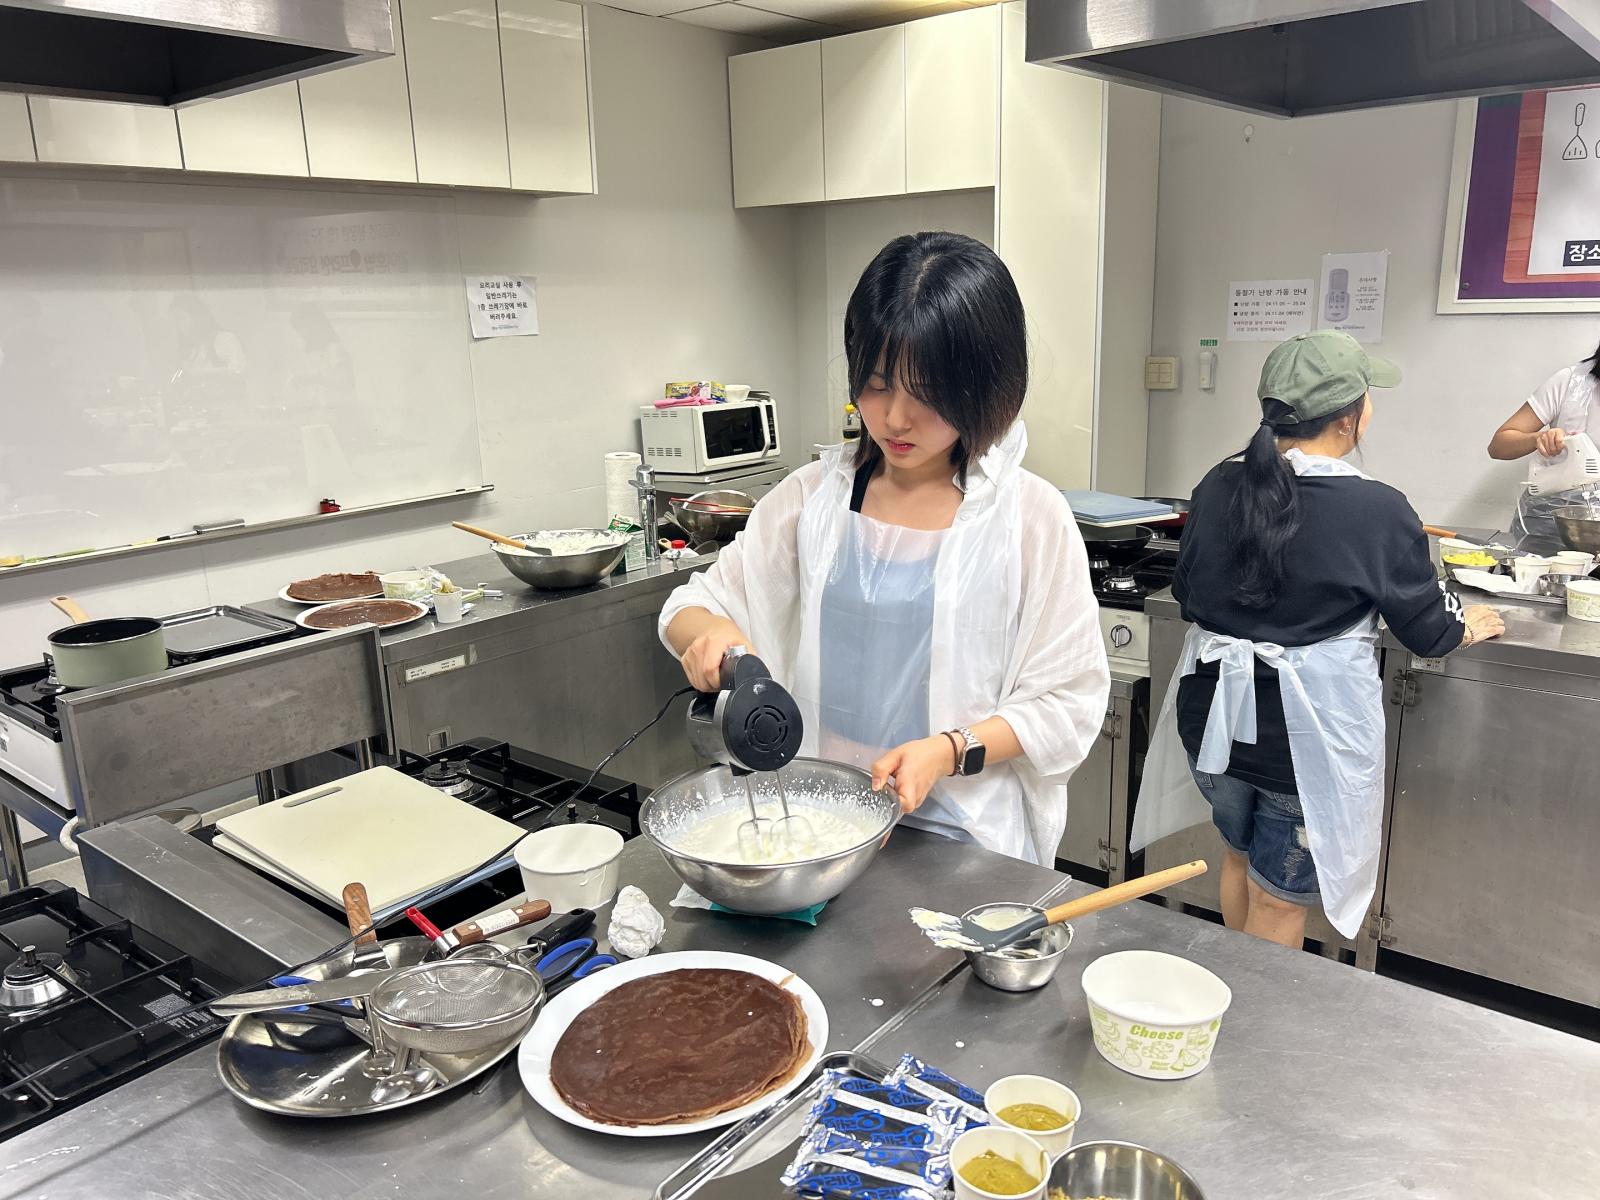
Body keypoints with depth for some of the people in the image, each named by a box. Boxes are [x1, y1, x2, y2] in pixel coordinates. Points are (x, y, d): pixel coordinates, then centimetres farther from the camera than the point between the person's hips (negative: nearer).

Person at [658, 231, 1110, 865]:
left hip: (967, 839, -2)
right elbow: (691, 607, 7)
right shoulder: (813, 496, 2)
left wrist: (950, 751, -18)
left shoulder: (1030, 515, -6)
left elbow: (1068, 700, -3)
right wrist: (708, 630, -16)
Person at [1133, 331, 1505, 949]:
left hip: (1215, 713, 6)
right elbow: (1429, 629, -3)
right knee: (1280, 899, 12)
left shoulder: (1219, 486, -4)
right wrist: (1470, 626, 20)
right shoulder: (1377, 511, -17)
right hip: (1310, 730, -5)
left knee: (1240, 854, 28)